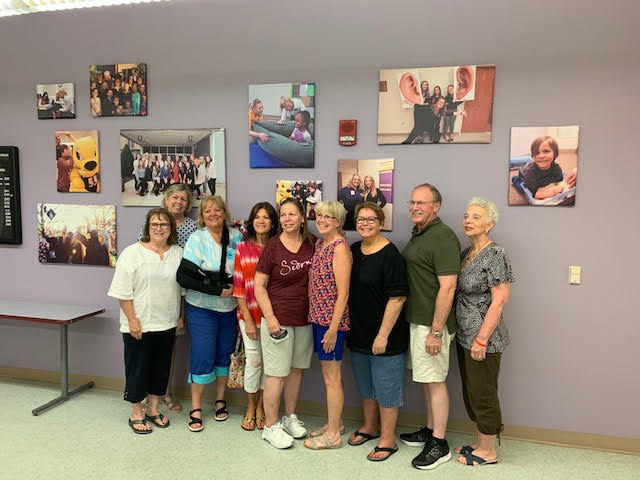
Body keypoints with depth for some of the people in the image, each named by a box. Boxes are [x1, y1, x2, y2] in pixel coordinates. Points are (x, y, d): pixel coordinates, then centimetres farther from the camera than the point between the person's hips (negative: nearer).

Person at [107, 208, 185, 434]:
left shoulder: (178, 254, 4)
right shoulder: (132, 253, -9)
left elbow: (183, 288, 12)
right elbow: (123, 292, -11)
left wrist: (181, 315, 10)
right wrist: (132, 320, -15)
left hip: (167, 324, 5)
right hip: (139, 325, -4)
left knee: (160, 367, 14)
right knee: (138, 367, 7)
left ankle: (153, 409, 31)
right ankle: (136, 413, 23)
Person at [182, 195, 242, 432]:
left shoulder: (236, 236, 3)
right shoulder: (196, 239, -6)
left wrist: (235, 287, -9)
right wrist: (217, 289, -19)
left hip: (230, 307, 3)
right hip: (202, 308, -3)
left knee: (224, 355, 12)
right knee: (202, 357, -2)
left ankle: (220, 401, 30)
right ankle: (195, 408, 14)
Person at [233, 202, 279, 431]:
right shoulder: (243, 249, -1)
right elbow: (238, 286, -2)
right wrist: (248, 319, -6)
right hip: (250, 314, -1)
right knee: (253, 361, 4)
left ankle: (260, 407, 27)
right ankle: (250, 409, 25)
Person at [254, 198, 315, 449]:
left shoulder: (312, 245, 3)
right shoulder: (272, 245, -7)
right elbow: (259, 286, -6)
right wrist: (270, 317, -14)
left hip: (305, 320, 4)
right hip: (278, 319, -4)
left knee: (296, 370, 15)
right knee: (277, 374, 1)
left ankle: (290, 418, 33)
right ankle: (270, 426, 17)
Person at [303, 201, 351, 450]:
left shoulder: (340, 247, -16)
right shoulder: (320, 243, 10)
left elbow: (343, 293, -18)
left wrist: (333, 328, -19)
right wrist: (316, 317, 12)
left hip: (331, 319, -8)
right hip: (318, 316, 8)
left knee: (332, 378, 4)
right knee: (329, 374, 19)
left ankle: (333, 435, 18)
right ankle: (335, 423, 35)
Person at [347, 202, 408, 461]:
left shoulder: (390, 255, -17)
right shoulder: (353, 250, 6)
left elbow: (397, 298, -20)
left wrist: (383, 335, -22)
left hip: (385, 336, -7)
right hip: (358, 333, 7)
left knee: (386, 386, 6)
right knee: (365, 384, 20)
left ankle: (387, 439, 22)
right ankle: (370, 427, 39)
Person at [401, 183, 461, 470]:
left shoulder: (442, 237, -16)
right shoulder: (416, 234, 13)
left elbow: (447, 287, -22)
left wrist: (436, 331, -23)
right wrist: (423, 326, 17)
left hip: (432, 323, -9)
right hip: (416, 320, 9)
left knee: (435, 381, 1)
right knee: (426, 379, 18)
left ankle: (439, 444, 14)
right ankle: (430, 430, 32)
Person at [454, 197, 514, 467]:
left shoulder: (496, 254, -15)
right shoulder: (466, 253, 9)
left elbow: (499, 300, -19)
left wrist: (481, 339, -20)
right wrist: (467, 335, 12)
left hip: (483, 339, -8)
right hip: (464, 336, 8)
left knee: (482, 394, 5)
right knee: (471, 392, 17)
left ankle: (488, 452, 22)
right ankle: (479, 442, 33)